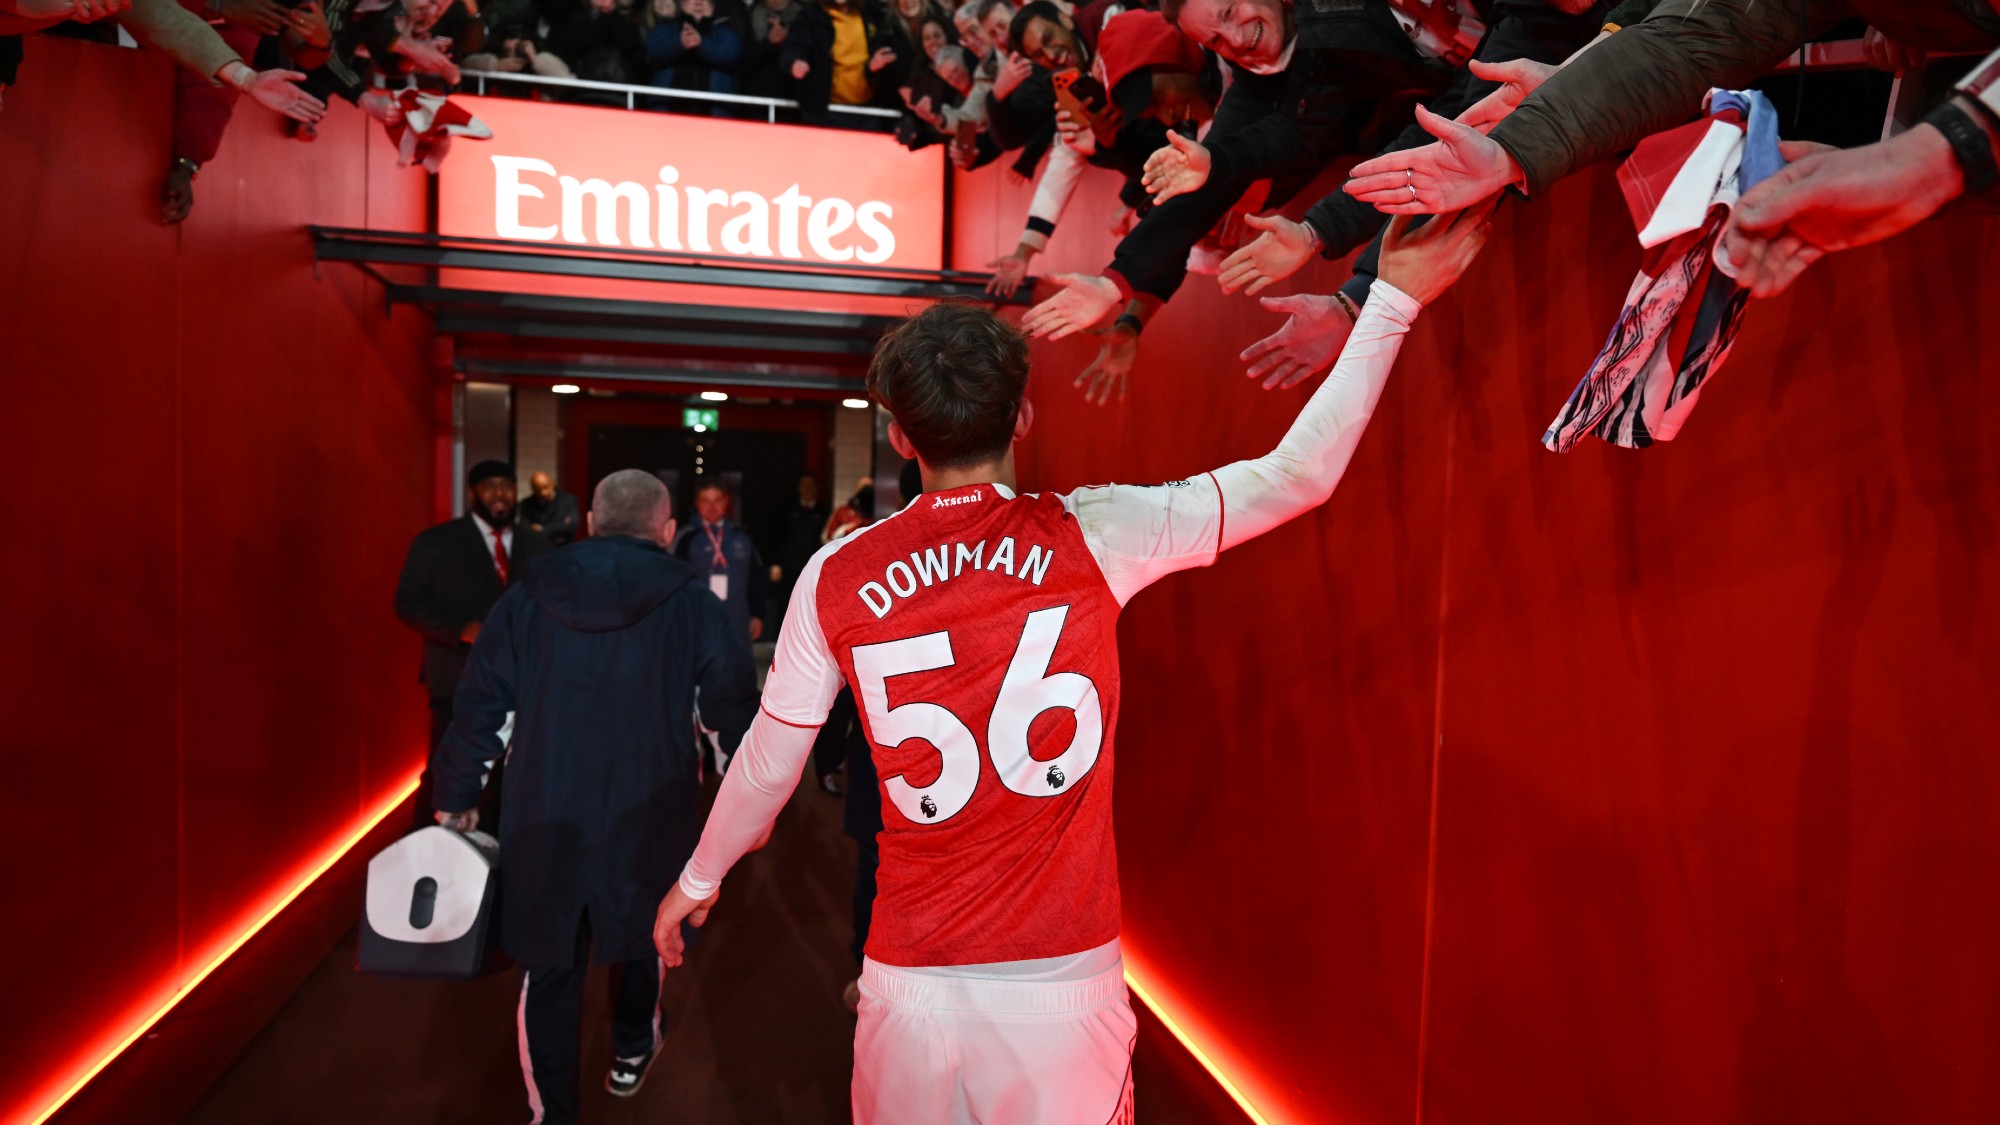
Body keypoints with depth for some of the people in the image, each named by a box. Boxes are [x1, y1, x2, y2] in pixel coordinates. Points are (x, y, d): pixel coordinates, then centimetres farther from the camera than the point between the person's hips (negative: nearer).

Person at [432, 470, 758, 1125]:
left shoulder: (529, 596, -1)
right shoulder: (690, 601, -6)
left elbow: (480, 702, 0)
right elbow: (733, 702, -3)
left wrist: (456, 796, 10)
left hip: (547, 818, 0)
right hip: (650, 815, 0)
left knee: (550, 967, 11)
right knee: (641, 936, 25)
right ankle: (630, 1057, 46)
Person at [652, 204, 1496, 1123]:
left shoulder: (836, 579, -4)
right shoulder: (1092, 537, -10)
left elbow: (766, 764, 7)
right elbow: (1298, 475, -5)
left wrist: (699, 880, 26)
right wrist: (1394, 296, 3)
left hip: (911, 996, 2)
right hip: (1063, 987, -1)